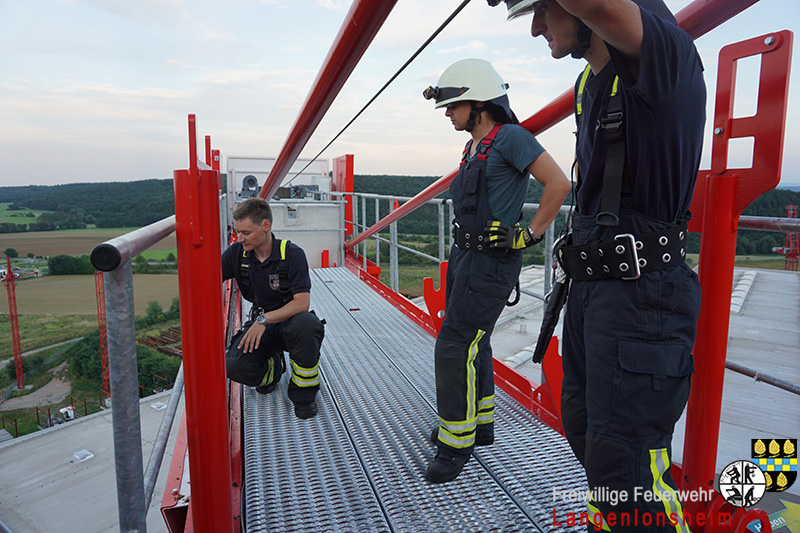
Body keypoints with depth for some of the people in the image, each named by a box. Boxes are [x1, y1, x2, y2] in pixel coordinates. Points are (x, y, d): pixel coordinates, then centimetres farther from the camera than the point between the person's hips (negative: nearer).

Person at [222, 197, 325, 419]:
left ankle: (303, 393, -14)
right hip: (260, 323, 3)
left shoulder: (292, 254, -17)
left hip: (289, 321, -3)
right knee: (235, 366, -27)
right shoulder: (237, 253, -4)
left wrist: (264, 319, -34)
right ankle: (271, 367, 13)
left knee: (305, 323, -40)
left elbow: (302, 302, -25)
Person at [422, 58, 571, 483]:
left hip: (491, 263, -10)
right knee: (471, 343, 17)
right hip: (464, 256, 10)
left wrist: (530, 235, -14)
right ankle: (479, 423, 33)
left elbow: (558, 183, -18)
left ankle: (456, 444, 6)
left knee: (455, 348, -8)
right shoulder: (474, 147, 15)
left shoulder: (509, 137, -12)